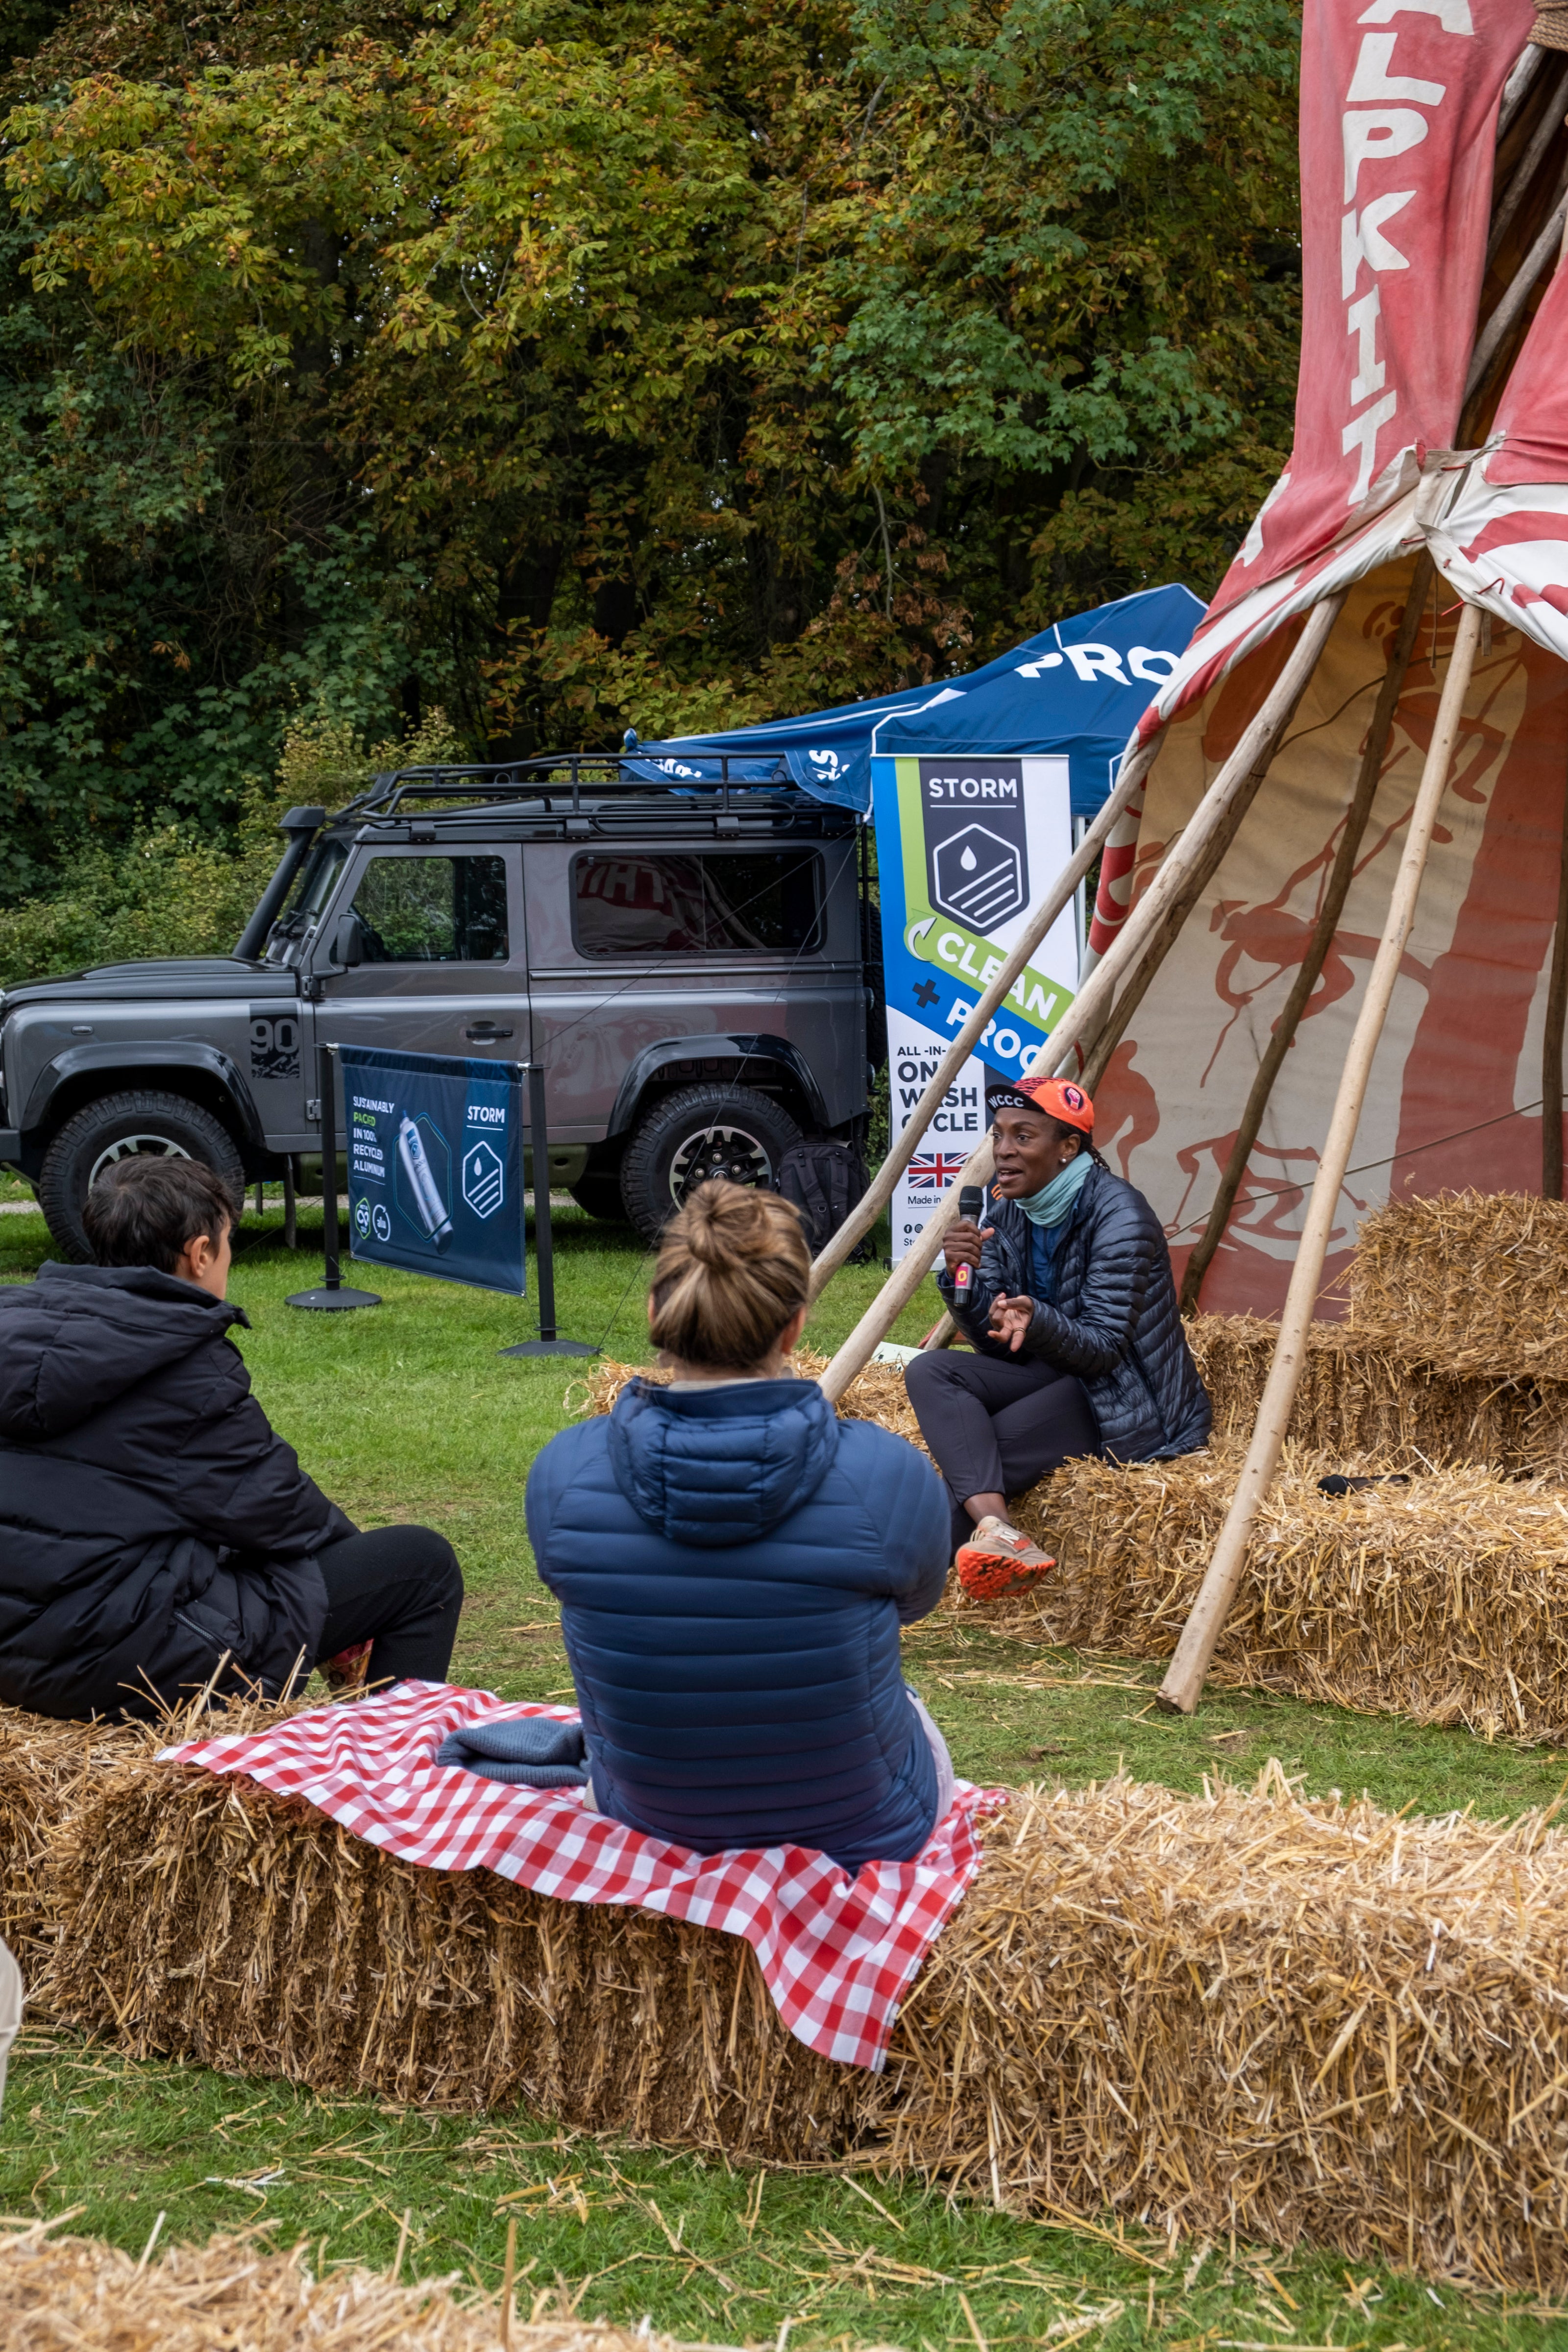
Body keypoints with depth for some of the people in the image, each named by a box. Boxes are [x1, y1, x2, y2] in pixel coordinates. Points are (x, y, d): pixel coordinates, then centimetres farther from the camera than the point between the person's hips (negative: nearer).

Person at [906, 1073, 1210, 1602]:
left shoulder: (1118, 1216, -18)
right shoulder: (1008, 1213, 3)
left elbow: (1103, 1347, -21)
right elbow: (996, 1345, -1)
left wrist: (1037, 1322, -40)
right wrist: (963, 1278, -20)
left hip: (1127, 1402, -8)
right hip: (1054, 1374, 8)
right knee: (931, 1371, -20)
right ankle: (997, 1531, -40)